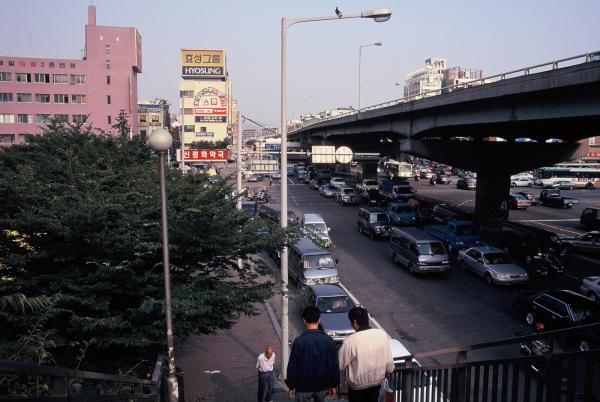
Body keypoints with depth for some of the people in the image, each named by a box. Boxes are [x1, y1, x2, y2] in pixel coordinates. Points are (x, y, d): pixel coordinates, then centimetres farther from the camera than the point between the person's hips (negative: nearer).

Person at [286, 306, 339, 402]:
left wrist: (291, 387, -1)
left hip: (303, 387, -3)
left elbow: (292, 366, -13)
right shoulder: (329, 340, -9)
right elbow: (335, 365, -2)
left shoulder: (299, 341, -18)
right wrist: (333, 385, 11)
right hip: (323, 386, 3)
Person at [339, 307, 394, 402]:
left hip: (357, 385, -4)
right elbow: (389, 361, -5)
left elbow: (340, 365, -16)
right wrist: (388, 371, 15)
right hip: (376, 382, 4)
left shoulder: (351, 340, -28)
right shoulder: (382, 334, -14)